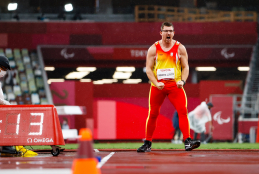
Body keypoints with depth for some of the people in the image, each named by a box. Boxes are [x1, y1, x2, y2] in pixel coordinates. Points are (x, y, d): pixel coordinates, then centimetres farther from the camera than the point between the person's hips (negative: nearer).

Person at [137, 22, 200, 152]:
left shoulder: (180, 48, 5)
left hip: (175, 85, 0)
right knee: (153, 114, 5)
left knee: (182, 111, -15)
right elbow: (148, 69, 2)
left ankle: (187, 141, -18)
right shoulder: (153, 49, 3)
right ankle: (147, 143, 17)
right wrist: (156, 83, -13)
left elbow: (185, 67, 6)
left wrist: (182, 81, -12)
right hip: (158, 85, 0)